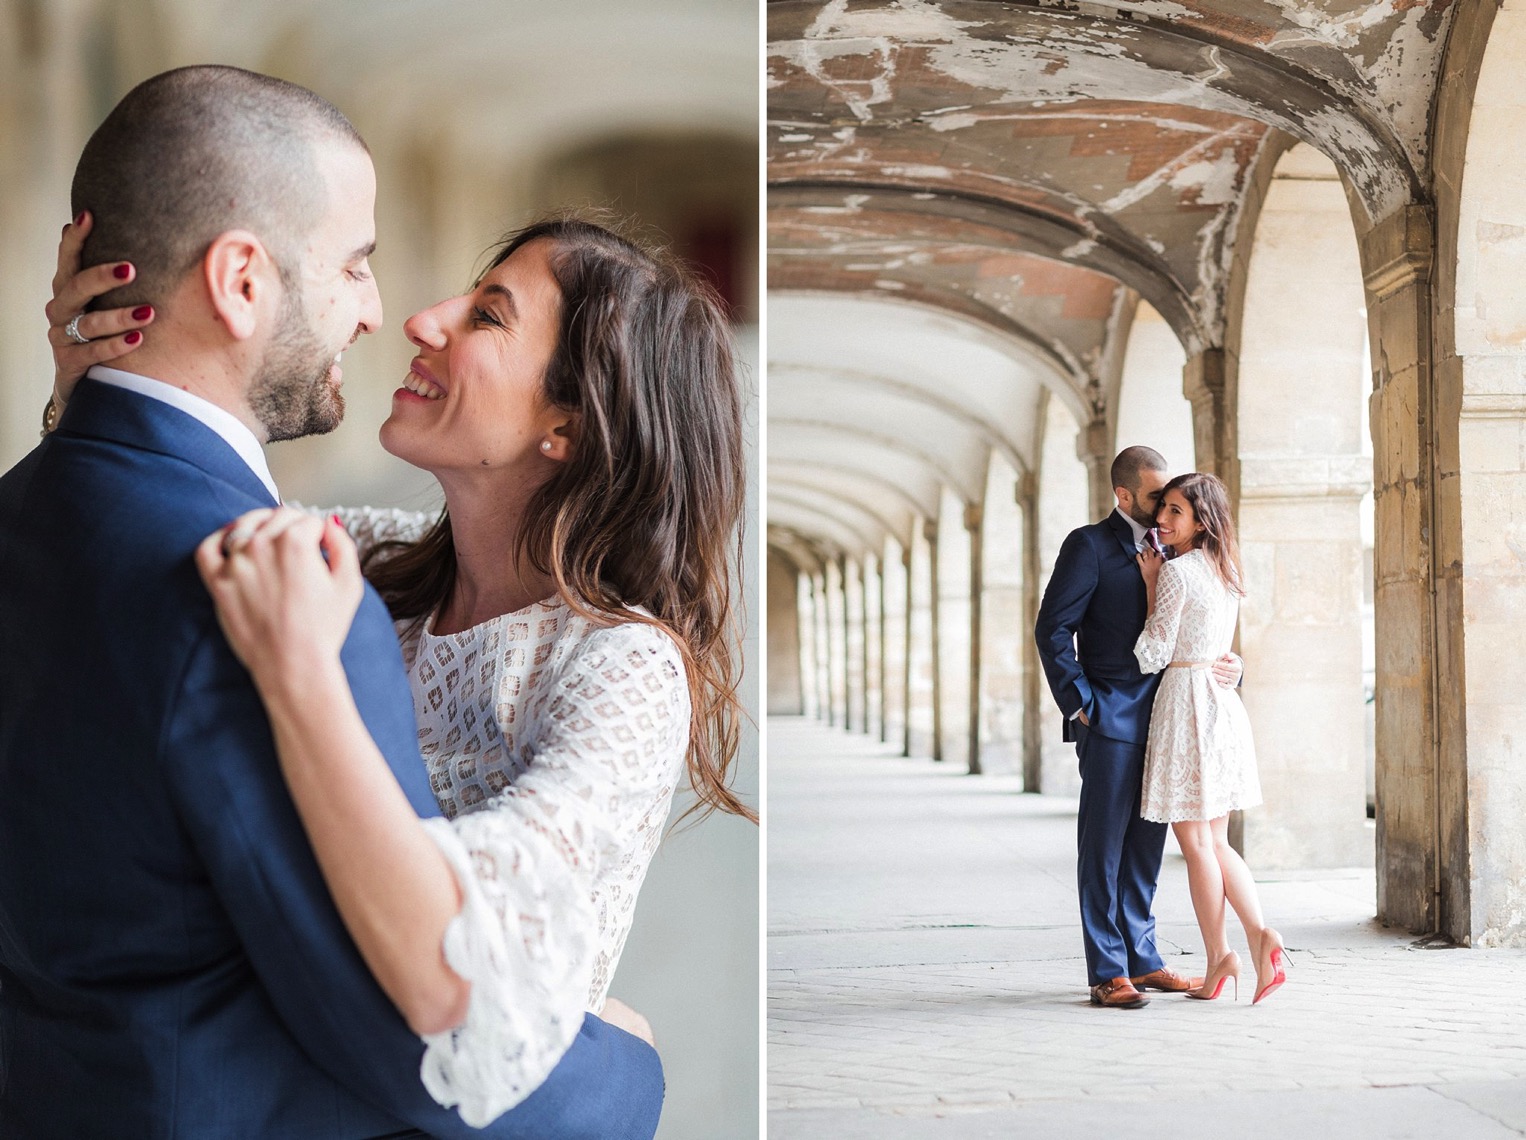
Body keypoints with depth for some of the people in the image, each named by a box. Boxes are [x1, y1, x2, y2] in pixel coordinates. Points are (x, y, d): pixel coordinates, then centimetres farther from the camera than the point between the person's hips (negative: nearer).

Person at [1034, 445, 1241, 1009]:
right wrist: (1079, 704, -13)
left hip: (1158, 719, 7)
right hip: (1110, 719, -7)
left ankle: (1141, 958, 20)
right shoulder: (1089, 546, -4)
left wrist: (1226, 663, 1)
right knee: (1103, 844, -3)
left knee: (1146, 844, 11)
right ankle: (1108, 973, -1)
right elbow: (1052, 629, -9)